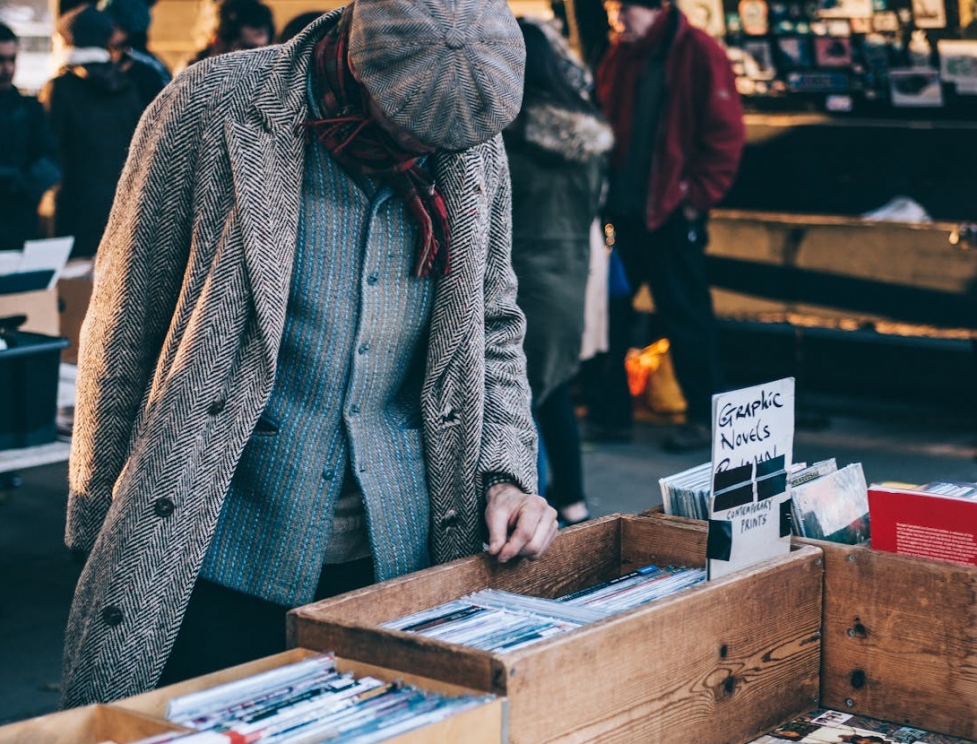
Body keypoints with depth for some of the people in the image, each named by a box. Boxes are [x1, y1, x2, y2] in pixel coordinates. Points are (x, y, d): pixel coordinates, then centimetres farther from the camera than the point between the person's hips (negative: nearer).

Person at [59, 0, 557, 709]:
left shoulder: (476, 145, 0)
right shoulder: (213, 106, -12)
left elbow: (492, 329, 13)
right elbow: (124, 330, -5)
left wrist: (506, 475, -2)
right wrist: (102, 528, -1)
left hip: (399, 556, 4)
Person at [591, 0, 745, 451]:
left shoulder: (697, 53, -8)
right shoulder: (619, 56, 11)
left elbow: (725, 132, -11)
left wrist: (698, 195, -12)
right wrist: (602, 187, 5)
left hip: (671, 211, -7)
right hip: (621, 209, 7)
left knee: (685, 314, 1)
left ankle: (704, 417, 14)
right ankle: (611, 409, 21)